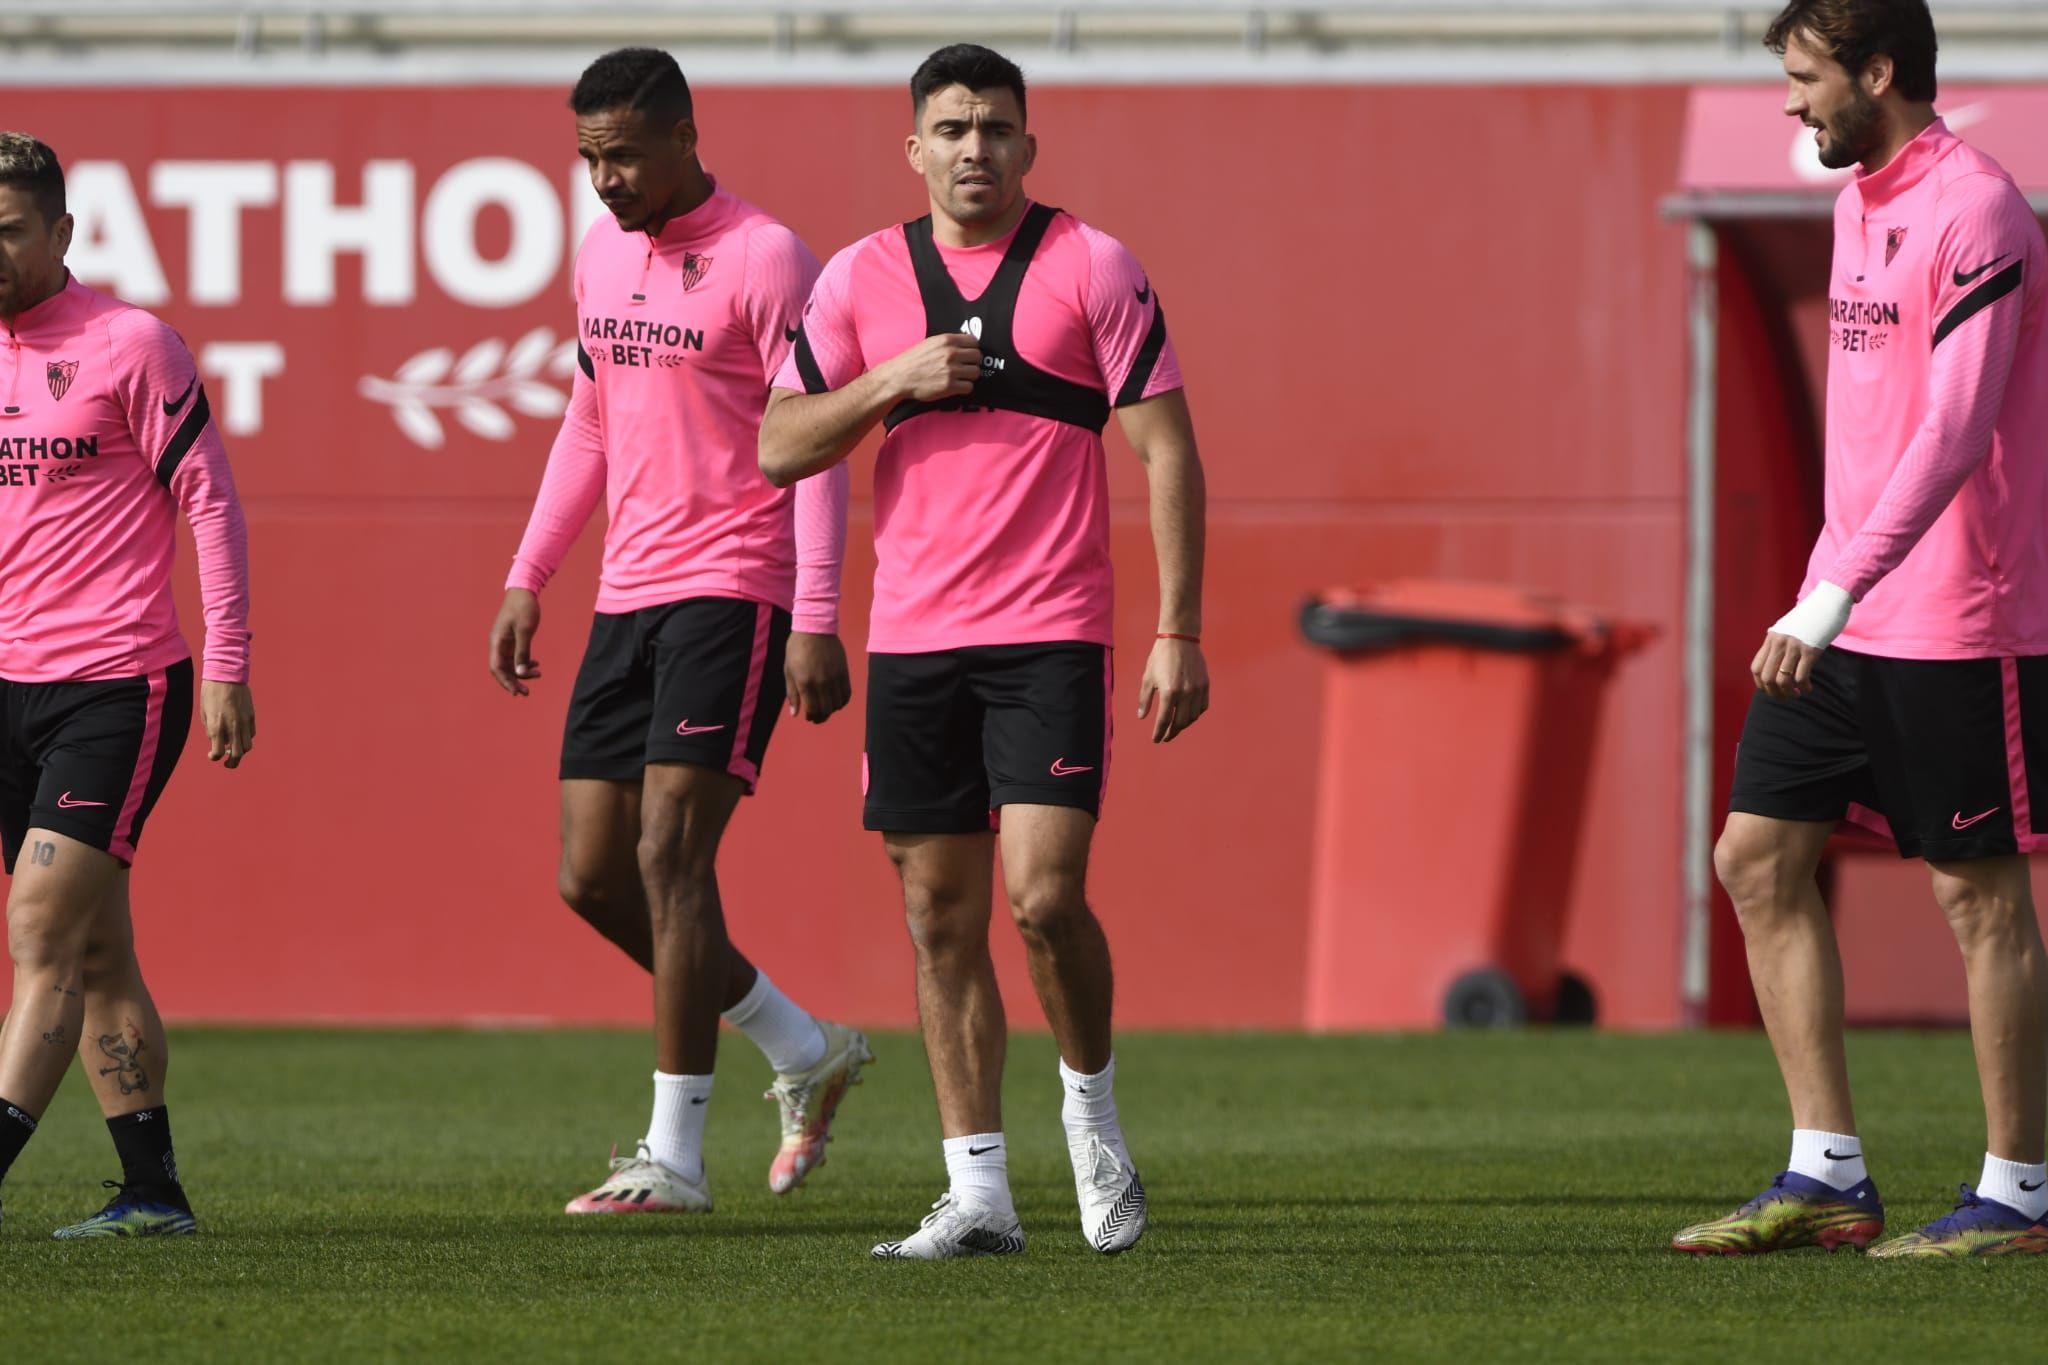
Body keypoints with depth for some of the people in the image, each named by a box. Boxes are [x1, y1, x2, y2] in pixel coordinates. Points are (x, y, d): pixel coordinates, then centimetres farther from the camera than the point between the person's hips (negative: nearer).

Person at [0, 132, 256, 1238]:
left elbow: (210, 503, -7)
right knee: (95, 952, 8)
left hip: (117, 688, -7)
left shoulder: (130, 346, -7)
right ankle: (152, 1190, 12)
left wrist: (227, 668, -11)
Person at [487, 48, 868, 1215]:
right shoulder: (604, 255, 14)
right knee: (594, 875, 5)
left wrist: (817, 619, -18)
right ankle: (808, 1052, 21)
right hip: (629, 596, 8)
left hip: (731, 593, -8)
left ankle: (676, 1158, -9)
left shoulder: (764, 260, -10)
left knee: (668, 857, -13)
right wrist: (528, 578, 20)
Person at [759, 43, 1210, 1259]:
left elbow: (1168, 452, -1)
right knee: (942, 917, 3)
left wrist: (1178, 634, -8)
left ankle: (1093, 1115, 10)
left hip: (1051, 635, -3)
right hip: (912, 641, 4)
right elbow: (781, 447, 8)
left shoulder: (1092, 267, 0)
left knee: (1045, 895, -15)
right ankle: (979, 1192, 8)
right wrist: (898, 377, -8)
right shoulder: (863, 278, 9)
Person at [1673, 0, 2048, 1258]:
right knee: (1759, 857, 4)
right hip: (1844, 618, 9)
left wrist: (1834, 599, -29)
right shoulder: (1860, 204, 14)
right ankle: (1828, 1178, 7)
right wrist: (1823, 597, 19)